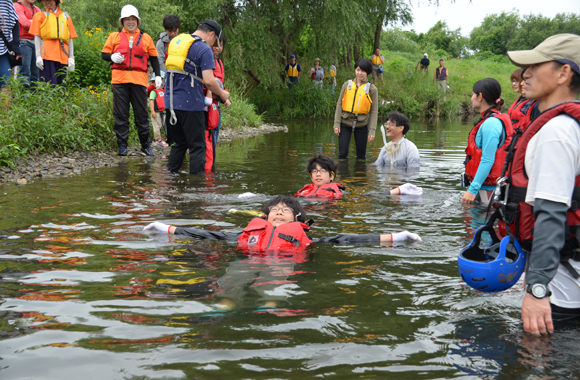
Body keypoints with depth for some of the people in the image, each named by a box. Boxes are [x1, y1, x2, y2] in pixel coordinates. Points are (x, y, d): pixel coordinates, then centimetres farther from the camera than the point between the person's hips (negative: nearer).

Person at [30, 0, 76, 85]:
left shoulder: (65, 16, 19)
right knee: (49, 85, -11)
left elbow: (70, 39, 15)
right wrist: (38, 56, -8)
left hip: (62, 56, 3)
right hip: (47, 55, -3)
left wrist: (71, 57, 6)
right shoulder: (40, 16, 12)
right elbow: (37, 37, 4)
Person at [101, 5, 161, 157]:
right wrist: (112, 57, -10)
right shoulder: (115, 36, 12)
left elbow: (153, 58, 15)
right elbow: (104, 54, 12)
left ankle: (146, 145, 11)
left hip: (139, 80, 0)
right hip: (120, 79, 0)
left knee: (142, 114, 2)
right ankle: (122, 145, 8)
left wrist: (158, 75, 6)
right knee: (121, 114, 1)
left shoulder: (146, 38, 13)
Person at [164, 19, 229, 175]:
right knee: (197, 146, 0)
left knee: (179, 143, 19)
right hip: (190, 104, -7)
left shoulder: (176, 41, 17)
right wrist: (222, 94, 1)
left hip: (170, 102, 7)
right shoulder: (204, 49, -8)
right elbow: (209, 80, -17)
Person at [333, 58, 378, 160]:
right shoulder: (347, 84, 5)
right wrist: (337, 123, -2)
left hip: (362, 125, -1)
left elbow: (374, 111, -1)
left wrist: (372, 131, -9)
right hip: (345, 123, 1)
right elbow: (339, 104, 5)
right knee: (342, 154, -3)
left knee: (361, 156, 6)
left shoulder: (372, 89, 1)